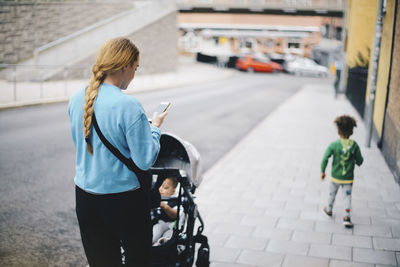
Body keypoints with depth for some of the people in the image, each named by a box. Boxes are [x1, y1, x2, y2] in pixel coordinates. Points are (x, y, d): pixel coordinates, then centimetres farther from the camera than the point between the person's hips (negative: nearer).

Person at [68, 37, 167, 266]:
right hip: (125, 201, -6)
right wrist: (155, 127, -2)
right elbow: (145, 160, -19)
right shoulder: (128, 106, -21)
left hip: (85, 198, 6)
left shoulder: (76, 100, 0)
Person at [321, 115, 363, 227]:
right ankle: (347, 217, 10)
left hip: (335, 177, 0)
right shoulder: (354, 145, -12)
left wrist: (322, 171, -3)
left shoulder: (334, 145, -16)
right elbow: (360, 161, -5)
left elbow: (325, 159, -16)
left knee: (332, 194, 21)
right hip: (348, 178, 0)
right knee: (347, 197, 13)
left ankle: (329, 209, 42)